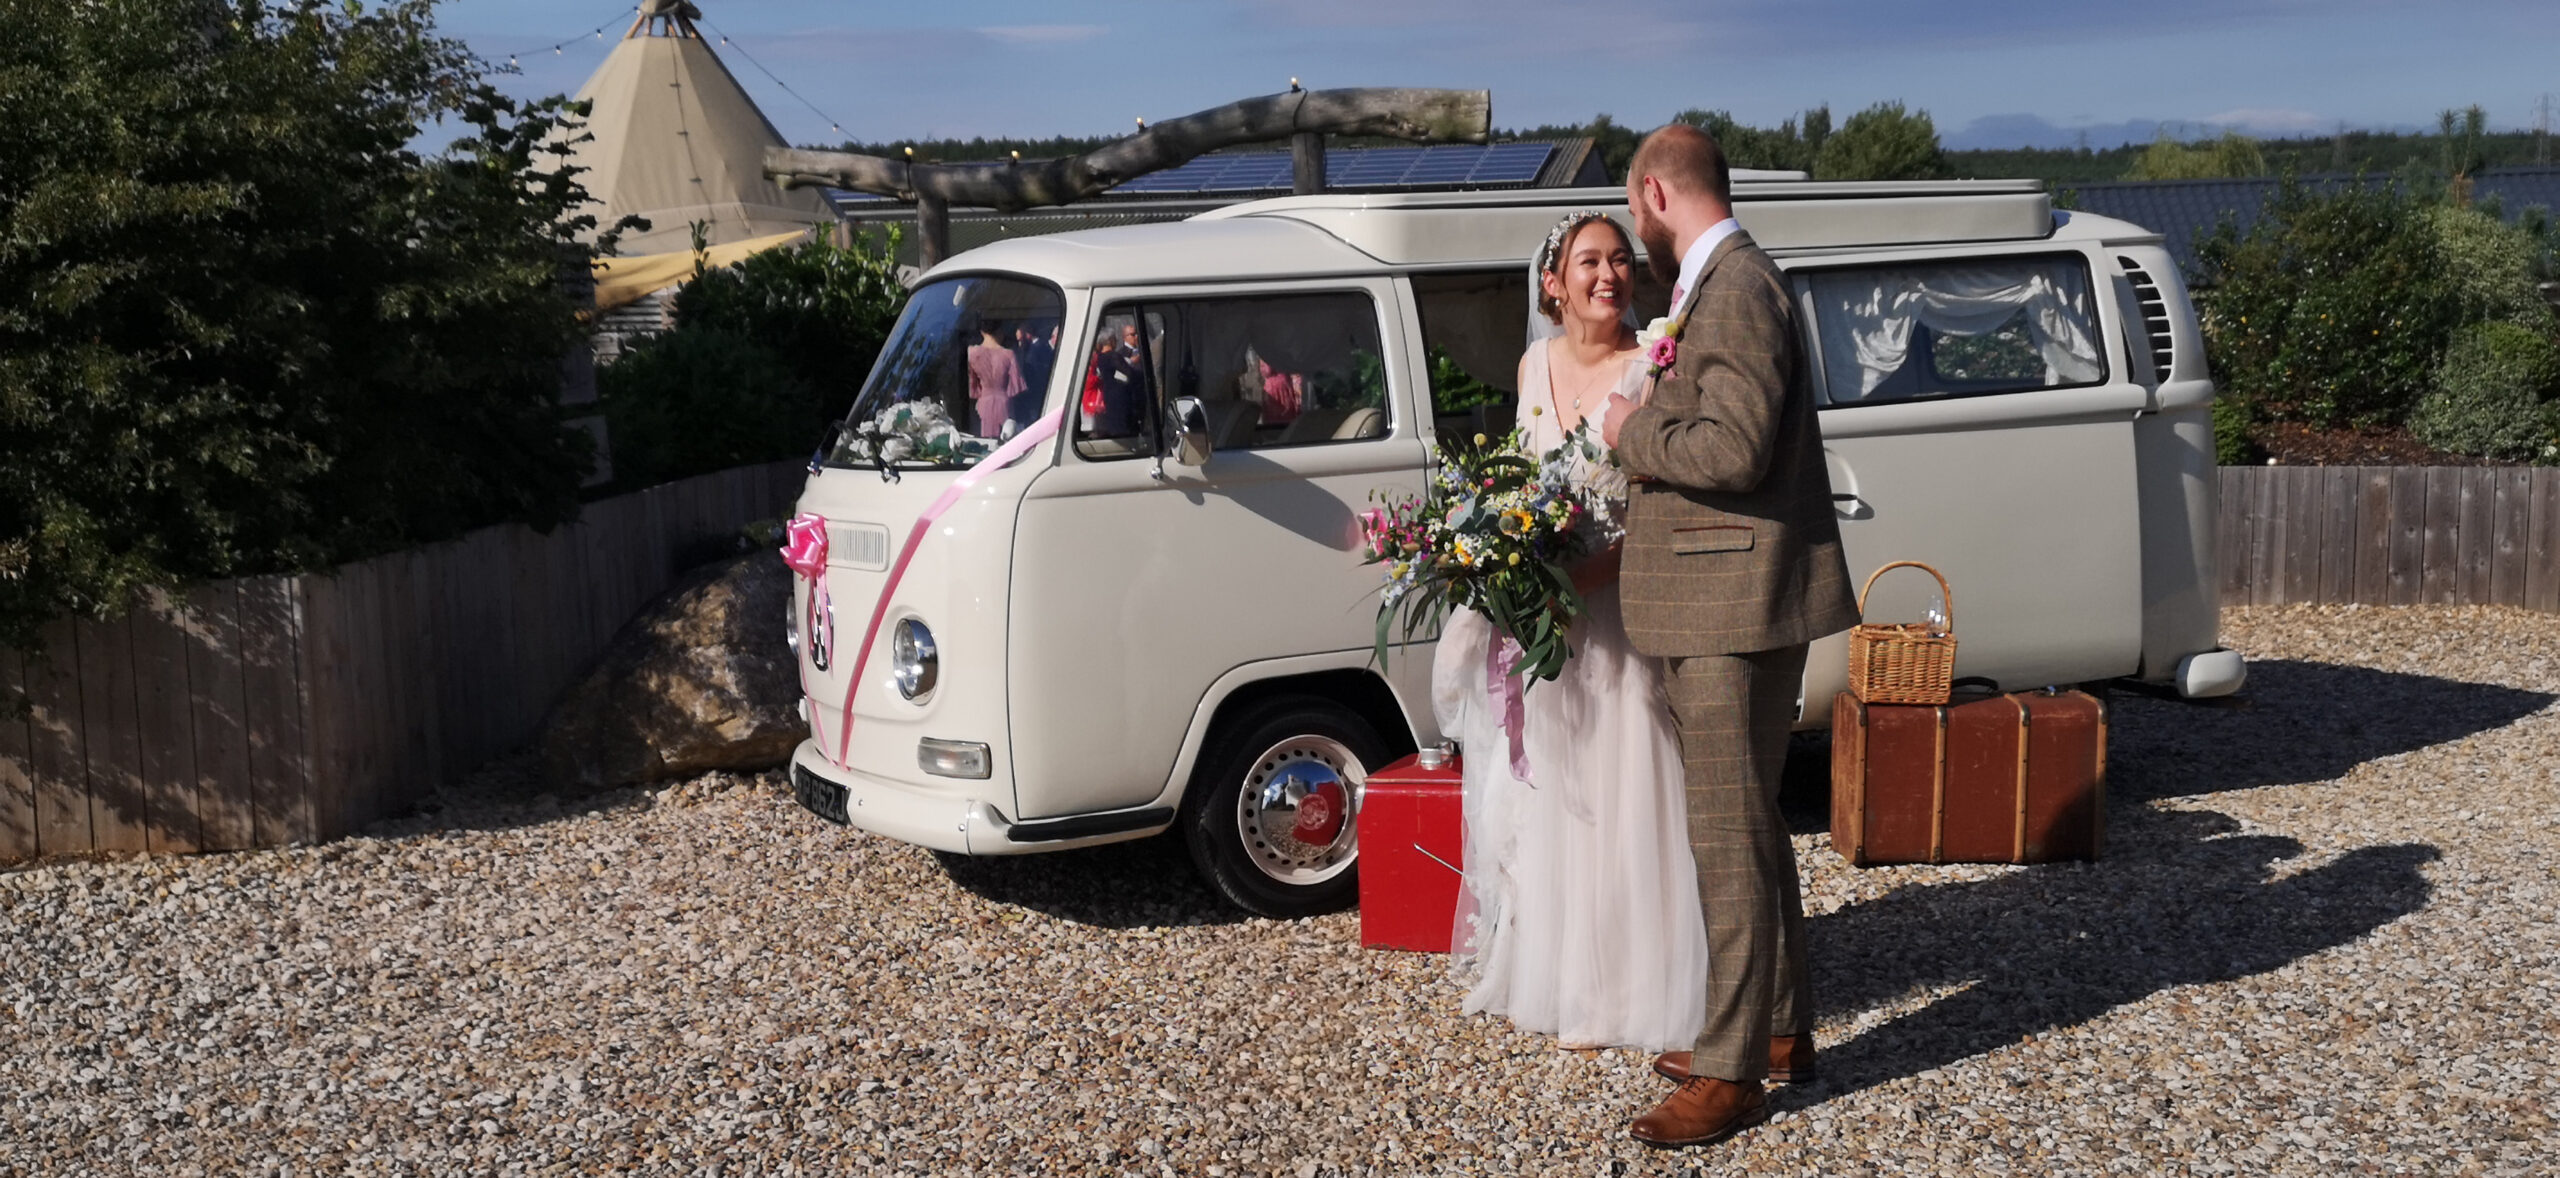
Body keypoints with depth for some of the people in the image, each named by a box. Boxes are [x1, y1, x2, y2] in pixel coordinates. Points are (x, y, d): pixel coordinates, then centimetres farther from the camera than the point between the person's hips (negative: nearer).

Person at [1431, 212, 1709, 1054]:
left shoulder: (1653, 369, -11)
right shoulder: (1536, 364, 7)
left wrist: (1602, 564, -27)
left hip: (1625, 613, -6)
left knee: (1623, 800, -1)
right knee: (1548, 797, 13)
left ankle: (1632, 986, 11)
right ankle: (1558, 977, 27)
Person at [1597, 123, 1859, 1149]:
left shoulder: (1734, 288, -16)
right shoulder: (1725, 285, 16)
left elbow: (1734, 446, -26)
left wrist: (1635, 431, -13)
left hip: (1735, 606, -11)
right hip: (1733, 602, 11)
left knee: (1729, 836, -6)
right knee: (1751, 823, 18)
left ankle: (1732, 1073, 1)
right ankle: (1780, 1026, 30)